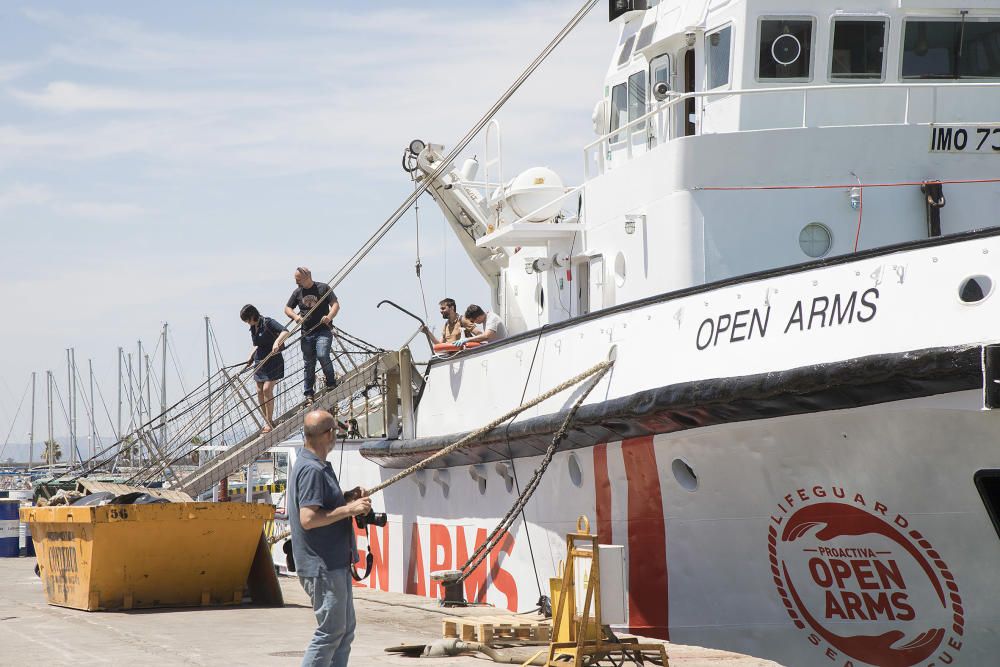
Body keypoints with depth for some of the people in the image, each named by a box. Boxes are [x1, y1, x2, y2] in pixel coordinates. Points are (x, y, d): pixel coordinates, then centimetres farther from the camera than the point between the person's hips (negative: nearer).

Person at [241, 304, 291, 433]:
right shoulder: (253, 328, 10)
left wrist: (277, 342, -42)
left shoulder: (268, 323, -13)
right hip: (260, 362, 8)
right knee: (259, 391, 4)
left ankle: (269, 422, -10)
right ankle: (267, 422, 14)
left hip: (273, 361, -8)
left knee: (267, 389, -16)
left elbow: (285, 332, -26)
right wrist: (251, 357, 11)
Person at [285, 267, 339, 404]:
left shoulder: (323, 288, -1)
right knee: (309, 363, 6)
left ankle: (331, 383, -3)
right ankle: (309, 394, 14)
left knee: (322, 355, -23)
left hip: (323, 330, -4)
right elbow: (287, 308, 18)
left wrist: (329, 317, -23)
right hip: (306, 333, 4)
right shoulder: (297, 292, 11)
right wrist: (295, 316, -4)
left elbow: (336, 305, -3)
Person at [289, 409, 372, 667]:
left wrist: (348, 497, 14)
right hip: (322, 566, -11)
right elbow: (308, 518, -24)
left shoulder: (320, 467, 15)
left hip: (336, 564, 11)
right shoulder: (311, 469, -17)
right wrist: (349, 509, -20)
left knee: (345, 630, 14)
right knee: (330, 631, -8)